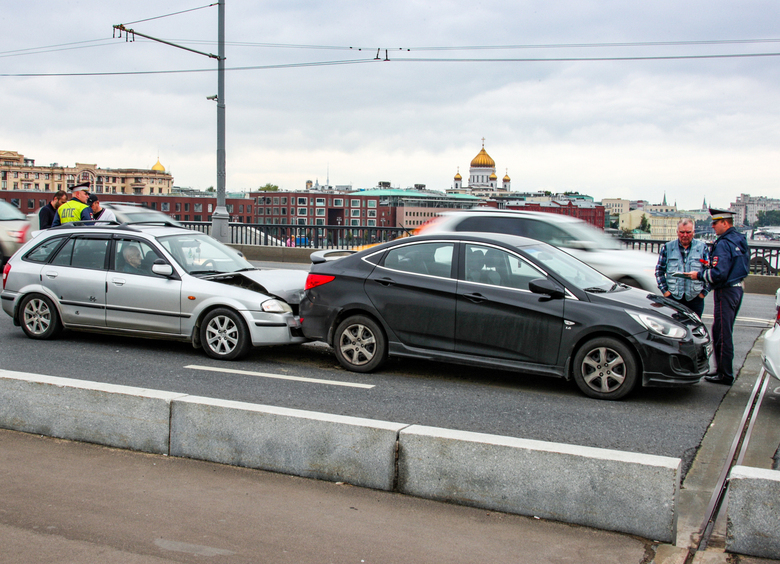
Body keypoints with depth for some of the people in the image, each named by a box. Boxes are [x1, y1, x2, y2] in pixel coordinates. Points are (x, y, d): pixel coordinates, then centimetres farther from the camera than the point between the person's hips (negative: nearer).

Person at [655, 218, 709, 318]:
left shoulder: (702, 247, 4)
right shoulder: (667, 247, 5)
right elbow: (659, 270, 10)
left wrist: (704, 291, 1)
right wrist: (664, 290, 3)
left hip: (695, 298, 0)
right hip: (673, 297, 0)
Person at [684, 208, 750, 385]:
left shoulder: (723, 244, -19)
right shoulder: (740, 240, 11)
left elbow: (718, 274, -25)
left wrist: (699, 275, -10)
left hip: (725, 292, -10)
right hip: (737, 289, 10)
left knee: (723, 333, -2)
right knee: (720, 331, 18)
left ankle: (725, 375, 4)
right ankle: (722, 369, 25)